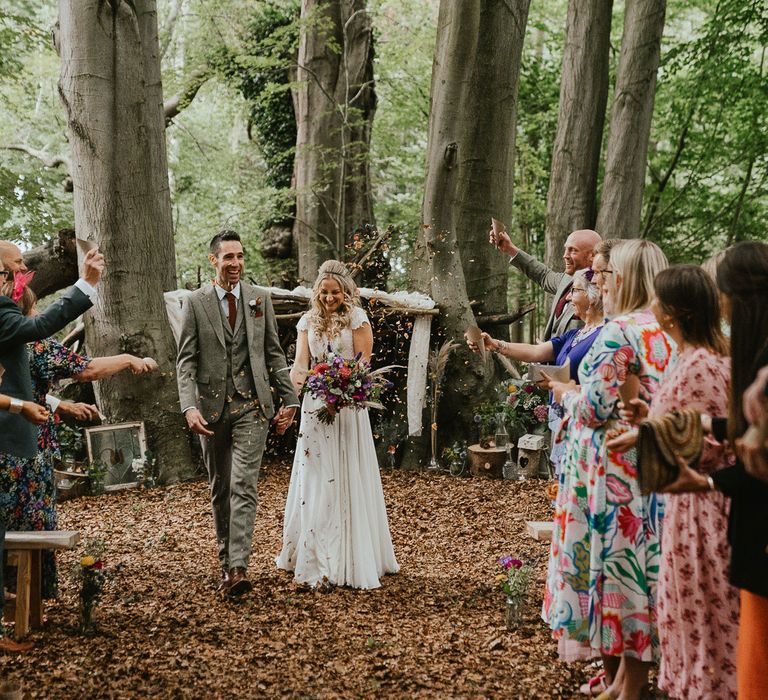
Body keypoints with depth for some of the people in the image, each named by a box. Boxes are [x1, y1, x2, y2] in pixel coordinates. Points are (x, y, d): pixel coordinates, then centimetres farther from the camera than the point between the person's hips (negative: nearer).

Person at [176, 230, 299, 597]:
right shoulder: (195, 302, 0)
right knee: (220, 489, 11)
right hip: (212, 406, 0)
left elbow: (274, 354, 11)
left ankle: (238, 567, -13)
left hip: (252, 406, 0)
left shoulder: (260, 298, 6)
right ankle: (225, 562, 23)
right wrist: (189, 406, -15)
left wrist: (288, 399, 7)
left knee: (243, 486, -10)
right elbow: (186, 360, -3)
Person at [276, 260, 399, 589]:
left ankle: (351, 559, 8)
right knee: (314, 479, 5)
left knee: (346, 479, -1)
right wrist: (297, 379, -22)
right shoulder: (308, 321, 9)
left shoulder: (357, 318, -1)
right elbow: (301, 361, 1)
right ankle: (316, 558, 15)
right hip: (315, 405, 3)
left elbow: (364, 362, -6)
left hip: (347, 406, -3)